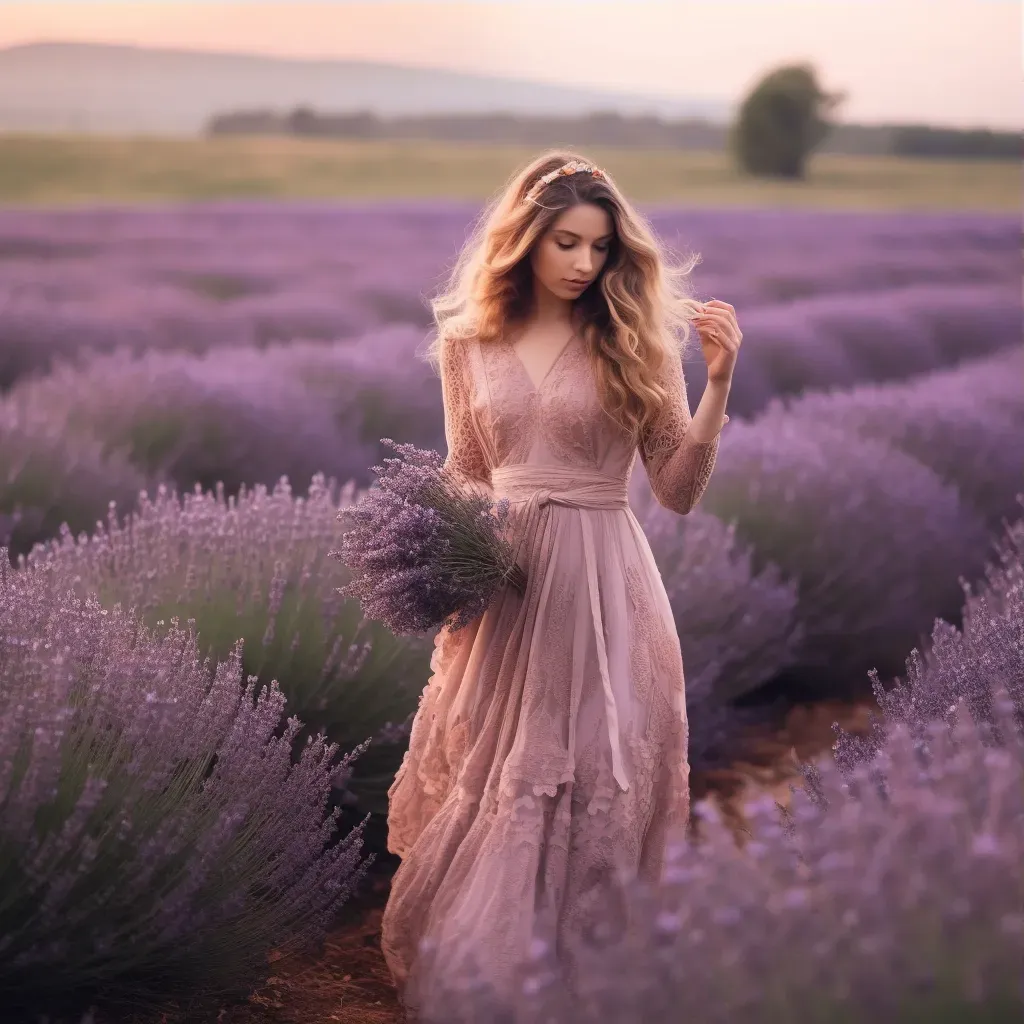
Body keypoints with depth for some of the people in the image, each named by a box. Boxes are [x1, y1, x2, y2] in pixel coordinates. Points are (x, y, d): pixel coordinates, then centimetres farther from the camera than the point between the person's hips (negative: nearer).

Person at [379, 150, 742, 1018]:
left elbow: (678, 491, -4)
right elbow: (464, 483, 13)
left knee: (594, 785, 0)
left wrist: (718, 384, -15)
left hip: (602, 588, -2)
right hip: (504, 587, 2)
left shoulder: (634, 342, -1)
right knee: (484, 790, 7)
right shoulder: (467, 341, 6)